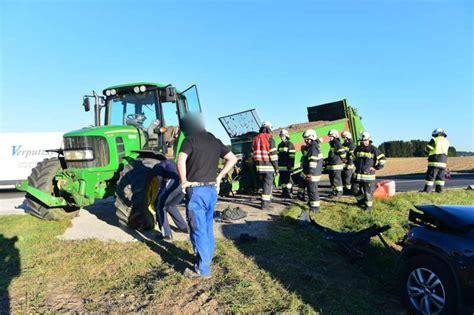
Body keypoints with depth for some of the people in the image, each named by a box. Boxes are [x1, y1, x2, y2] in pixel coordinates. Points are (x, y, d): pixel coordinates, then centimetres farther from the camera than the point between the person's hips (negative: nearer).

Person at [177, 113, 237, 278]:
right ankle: (207, 258, 31)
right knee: (208, 226, 19)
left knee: (198, 229, 1)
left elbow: (181, 161, -24)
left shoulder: (190, 140, -8)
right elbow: (232, 159, 13)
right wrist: (219, 176, 13)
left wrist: (184, 181, -11)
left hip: (196, 190, -6)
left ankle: (202, 269, 8)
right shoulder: (215, 140, 11)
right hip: (212, 189, 6)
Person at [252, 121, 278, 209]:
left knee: (264, 183, 19)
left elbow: (254, 153, 13)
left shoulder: (256, 138, 10)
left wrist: (255, 165, 19)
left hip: (259, 166, 6)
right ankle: (265, 203, -1)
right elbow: (273, 154, -12)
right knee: (268, 184, 0)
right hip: (268, 166, -6)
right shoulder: (270, 139, -10)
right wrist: (276, 167, -6)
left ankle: (267, 199, 29)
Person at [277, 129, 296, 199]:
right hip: (281, 166, 7)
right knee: (282, 180, 9)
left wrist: (290, 166, -17)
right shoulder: (280, 145, 17)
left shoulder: (290, 144, -5)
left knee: (288, 180, -6)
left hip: (288, 166, -7)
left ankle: (289, 193, -1)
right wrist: (278, 165, 18)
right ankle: (284, 192, 16)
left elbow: (292, 157, -11)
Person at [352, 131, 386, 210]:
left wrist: (376, 167, -5)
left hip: (368, 174, -5)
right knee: (356, 189, 8)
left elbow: (382, 158, -3)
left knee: (368, 191, 1)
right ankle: (362, 202, 27)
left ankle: (368, 205, 17)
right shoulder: (358, 149, 6)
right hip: (358, 174, 5)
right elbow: (354, 157, 25)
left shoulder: (374, 149, -7)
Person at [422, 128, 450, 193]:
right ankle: (439, 189, 9)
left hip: (434, 161, -6)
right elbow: (444, 151, 19)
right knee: (441, 176, 11)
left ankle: (427, 189, -4)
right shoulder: (446, 142, 13)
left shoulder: (434, 140, -5)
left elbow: (427, 150, -4)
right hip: (443, 161, 6)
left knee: (431, 176, -4)